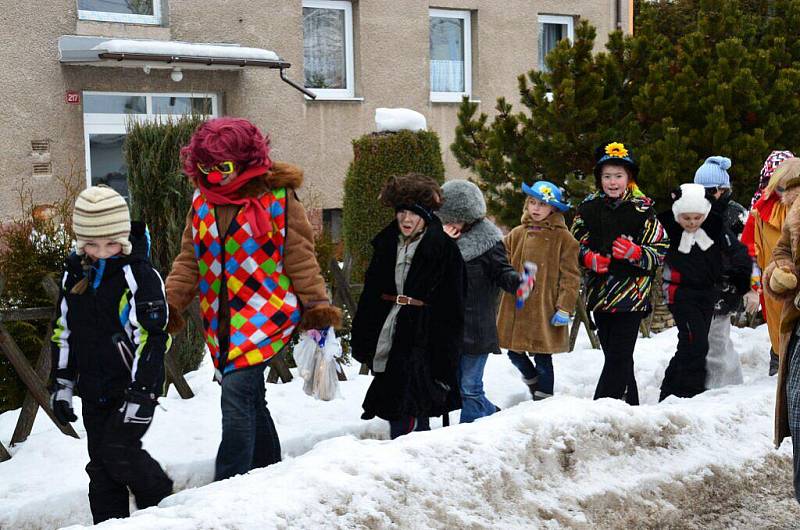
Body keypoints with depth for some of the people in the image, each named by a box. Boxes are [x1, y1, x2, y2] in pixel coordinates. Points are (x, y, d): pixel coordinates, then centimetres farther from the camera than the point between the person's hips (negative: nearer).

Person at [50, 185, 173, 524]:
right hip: (94, 391, 6)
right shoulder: (74, 274, 6)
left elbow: (151, 337, -16)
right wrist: (61, 383, 12)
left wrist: (140, 394, -18)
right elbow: (62, 331, 16)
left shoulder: (138, 274, -13)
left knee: (118, 451, -13)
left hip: (133, 388, -6)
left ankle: (161, 500, 10)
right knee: (100, 464, 9)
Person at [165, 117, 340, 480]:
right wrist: (170, 301, 2)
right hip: (221, 320, 6)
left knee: (237, 394, -18)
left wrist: (316, 304, -4)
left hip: (265, 312, -6)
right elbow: (189, 260, 14)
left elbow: (299, 257, -1)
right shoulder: (202, 202, 11)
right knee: (251, 401, 14)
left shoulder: (277, 196, -4)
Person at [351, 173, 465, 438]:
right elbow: (369, 296, 15)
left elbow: (451, 310, -7)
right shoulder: (386, 244, 11)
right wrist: (360, 341, 12)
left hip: (422, 343, -6)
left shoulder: (445, 250, -6)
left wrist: (445, 360, -10)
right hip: (387, 341, 6)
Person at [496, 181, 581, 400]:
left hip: (544, 311, -4)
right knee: (515, 353, 11)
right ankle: (534, 382, 39)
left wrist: (564, 308, -10)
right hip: (516, 308, 4)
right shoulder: (517, 234, 8)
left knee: (543, 359, 3)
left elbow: (571, 276, -5)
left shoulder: (563, 238, -3)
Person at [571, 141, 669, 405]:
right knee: (615, 355, 13)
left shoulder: (642, 209, -3)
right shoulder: (589, 207, 6)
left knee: (619, 356, -10)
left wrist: (635, 252, -21)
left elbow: (661, 250, -2)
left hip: (631, 293, -4)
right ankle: (630, 404, 26)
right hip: (599, 292, 4)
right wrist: (589, 258, -7)